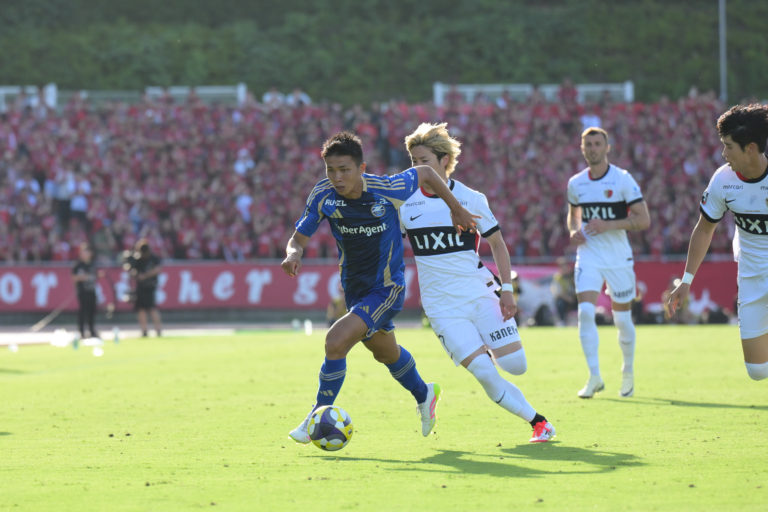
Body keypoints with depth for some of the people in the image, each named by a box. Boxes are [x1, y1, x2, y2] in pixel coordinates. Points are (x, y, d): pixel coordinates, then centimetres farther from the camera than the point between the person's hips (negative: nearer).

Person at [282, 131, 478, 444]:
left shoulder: (387, 189, -25)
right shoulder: (323, 194, -16)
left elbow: (425, 173, -5)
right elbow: (299, 238, -10)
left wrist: (457, 209, 4)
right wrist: (294, 253, -34)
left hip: (387, 288, -6)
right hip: (355, 288, 6)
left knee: (336, 341, -23)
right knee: (385, 353, 26)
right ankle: (424, 395, 55)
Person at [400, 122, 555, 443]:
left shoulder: (470, 198, -2)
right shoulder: (405, 201, 0)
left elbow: (497, 244, 5)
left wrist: (507, 289, -2)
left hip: (480, 293, 0)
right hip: (442, 305, 0)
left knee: (515, 365, -7)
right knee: (485, 374, -14)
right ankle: (537, 422, 0)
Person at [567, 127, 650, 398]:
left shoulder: (623, 179, -7)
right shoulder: (575, 183, 5)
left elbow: (644, 220, -11)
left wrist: (608, 225, -21)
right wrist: (574, 231, 0)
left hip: (618, 257, -2)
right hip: (589, 256, 2)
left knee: (622, 319, 7)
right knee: (585, 312, -17)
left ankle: (628, 373, 29)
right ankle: (594, 376, -14)